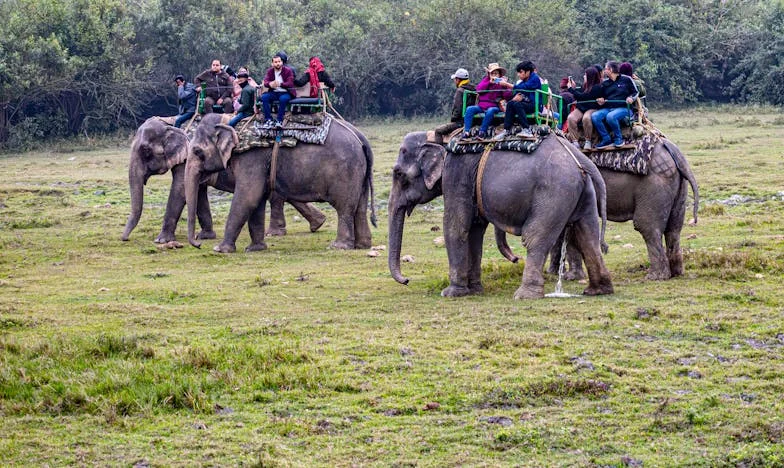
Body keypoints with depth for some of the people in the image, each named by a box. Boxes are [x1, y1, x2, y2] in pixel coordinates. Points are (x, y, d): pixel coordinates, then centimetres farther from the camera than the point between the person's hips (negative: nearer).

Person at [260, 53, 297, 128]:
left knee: (283, 99, -38)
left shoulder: (288, 70, -3)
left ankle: (279, 121, -28)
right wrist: (270, 84, -32)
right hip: (274, 93, 4)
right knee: (264, 97, -25)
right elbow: (265, 82, -5)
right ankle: (268, 120, -25)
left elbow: (290, 84, -15)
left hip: (285, 93, -4)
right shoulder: (270, 71, 8)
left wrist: (280, 84, -35)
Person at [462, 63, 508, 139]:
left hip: (494, 106, -3)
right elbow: (478, 89, 1)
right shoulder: (486, 80, 21)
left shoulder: (501, 82, 11)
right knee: (469, 109, -22)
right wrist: (489, 82, -6)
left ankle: (482, 131, -33)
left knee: (490, 111, -38)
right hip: (481, 106, 3)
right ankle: (466, 131, -27)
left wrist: (504, 85, -15)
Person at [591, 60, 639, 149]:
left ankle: (618, 139, -17)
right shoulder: (605, 83, 22)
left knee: (611, 116, -38)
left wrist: (631, 98, -13)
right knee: (594, 116, -25)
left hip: (623, 108, -5)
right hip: (607, 108, 5)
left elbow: (635, 92, 9)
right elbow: (602, 97, 30)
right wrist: (601, 101, 6)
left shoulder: (626, 79, 7)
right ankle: (606, 139, -19)